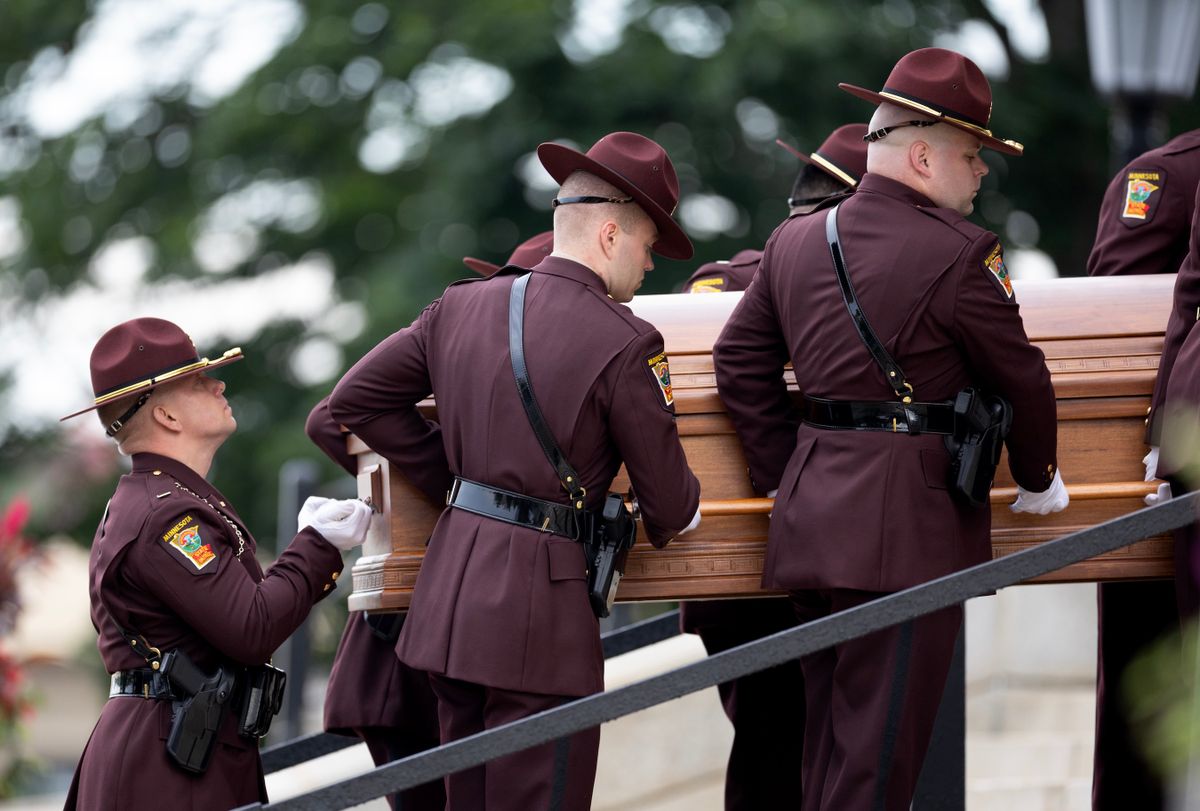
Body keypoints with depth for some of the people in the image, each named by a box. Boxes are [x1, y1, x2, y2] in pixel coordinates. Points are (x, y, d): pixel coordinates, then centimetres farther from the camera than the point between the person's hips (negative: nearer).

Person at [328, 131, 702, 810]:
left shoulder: (461, 307, 7)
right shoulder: (626, 345, -12)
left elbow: (355, 400, 16)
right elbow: (672, 509, -5)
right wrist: (667, 523, 19)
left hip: (449, 599, 7)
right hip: (539, 610, -7)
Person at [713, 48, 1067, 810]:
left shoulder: (796, 239, 11)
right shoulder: (957, 254, -11)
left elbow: (741, 363, 16)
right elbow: (1022, 379, -3)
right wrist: (1039, 482, 14)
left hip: (814, 519, 8)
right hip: (907, 531, -8)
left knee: (830, 742, 15)